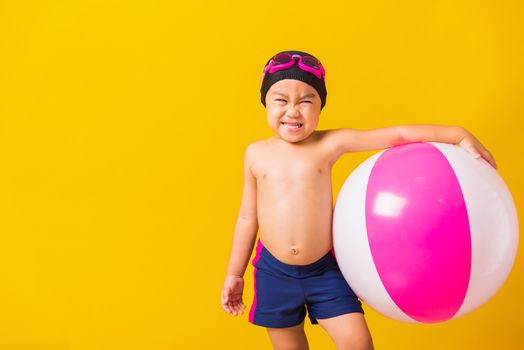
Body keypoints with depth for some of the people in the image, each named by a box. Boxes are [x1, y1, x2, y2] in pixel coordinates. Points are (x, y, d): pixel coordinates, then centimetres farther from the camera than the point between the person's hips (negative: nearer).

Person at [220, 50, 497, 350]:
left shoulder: (330, 144, -8)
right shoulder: (256, 153, -2)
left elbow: (399, 134, -11)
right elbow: (247, 217, 6)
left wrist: (459, 135, -18)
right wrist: (235, 273, 10)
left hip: (325, 269, -1)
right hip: (274, 272, 1)